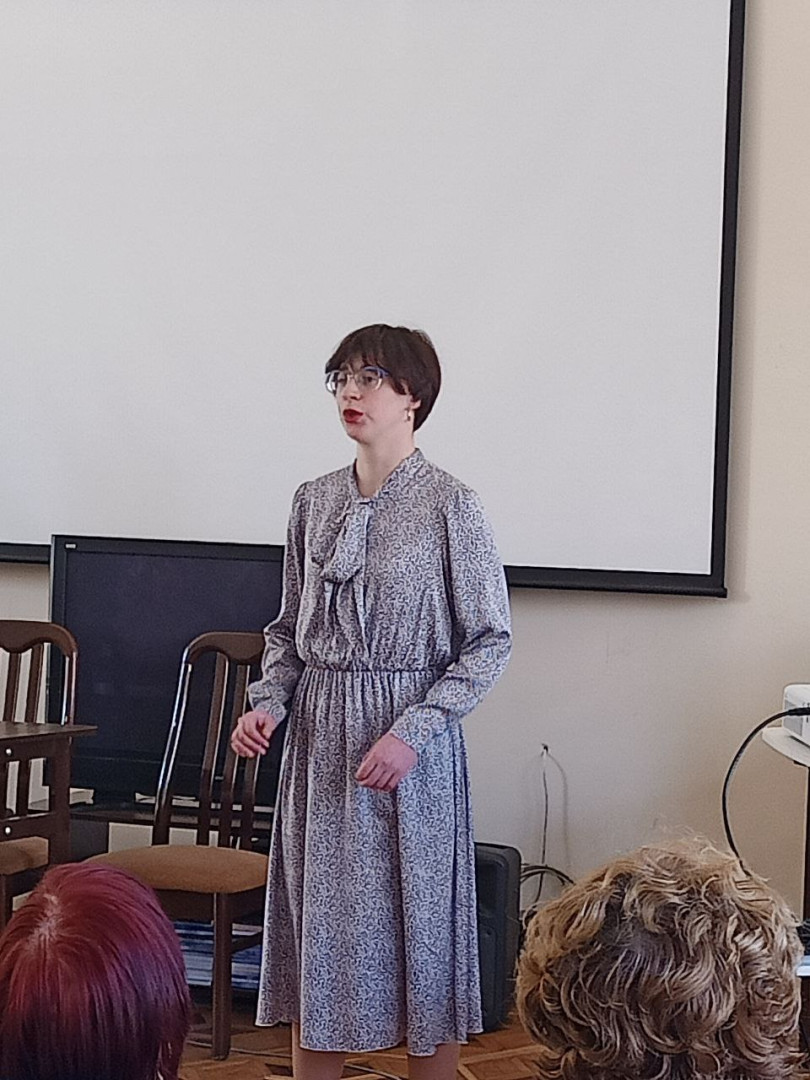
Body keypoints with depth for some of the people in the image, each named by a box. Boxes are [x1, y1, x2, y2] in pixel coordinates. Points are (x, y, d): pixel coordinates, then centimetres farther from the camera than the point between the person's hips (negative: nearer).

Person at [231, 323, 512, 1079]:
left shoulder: (450, 506, -8)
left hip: (410, 746, -5)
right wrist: (267, 701, -4)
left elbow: (489, 641, -8)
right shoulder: (313, 502, 7)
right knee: (316, 923, 10)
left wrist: (414, 731, -18)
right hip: (319, 740, 5)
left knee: (419, 920, 4)